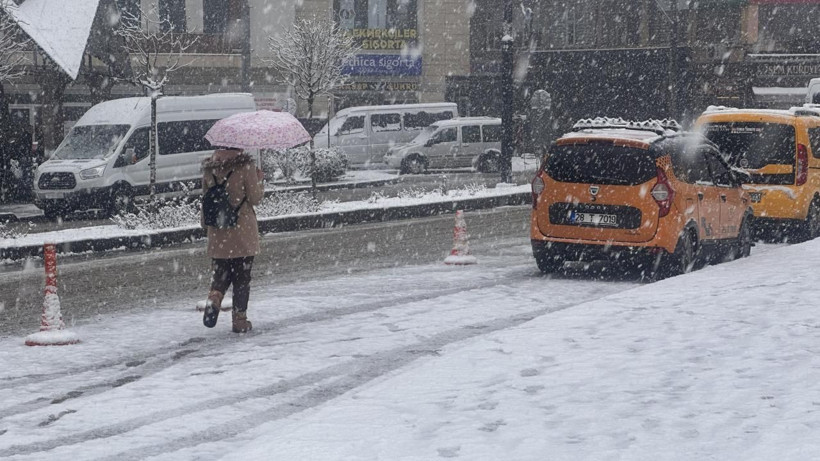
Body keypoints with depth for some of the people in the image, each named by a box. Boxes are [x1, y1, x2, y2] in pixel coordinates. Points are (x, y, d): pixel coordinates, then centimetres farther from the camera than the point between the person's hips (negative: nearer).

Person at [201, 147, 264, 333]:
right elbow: (255, 198, -8)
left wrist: (206, 221, 22)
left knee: (221, 273, 17)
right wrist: (259, 178, 7)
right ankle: (240, 320, 11)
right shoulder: (245, 166, -13)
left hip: (217, 234, 3)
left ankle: (214, 298, -11)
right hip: (243, 233, -3)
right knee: (242, 277, 8)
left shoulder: (209, 168, -1)